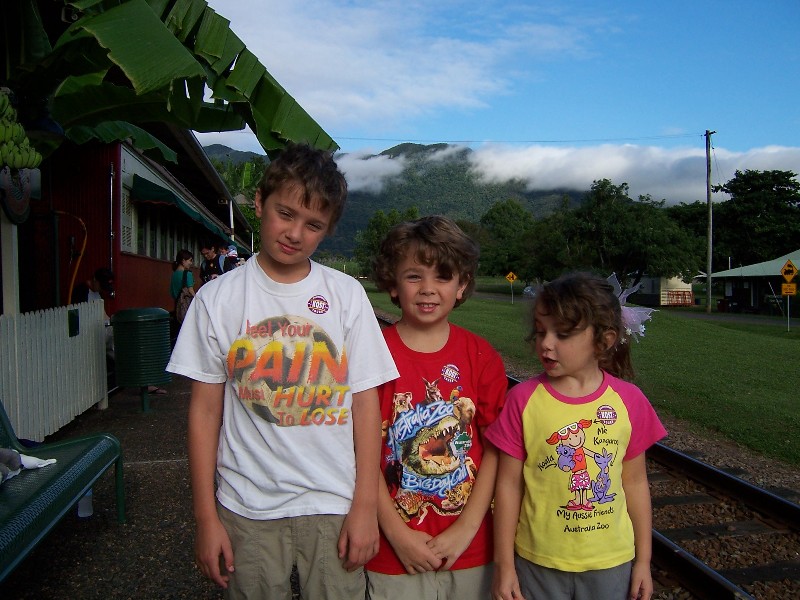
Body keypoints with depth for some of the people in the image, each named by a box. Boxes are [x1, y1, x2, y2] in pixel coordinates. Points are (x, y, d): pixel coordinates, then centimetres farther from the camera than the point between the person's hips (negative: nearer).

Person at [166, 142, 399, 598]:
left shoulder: (346, 294, -2)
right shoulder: (217, 298, -2)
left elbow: (366, 402, -1)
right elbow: (205, 410, 0)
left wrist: (365, 506, -4)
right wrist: (206, 517, -1)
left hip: (332, 507, 0)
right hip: (247, 509, 0)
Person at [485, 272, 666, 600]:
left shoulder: (629, 400, -8)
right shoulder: (523, 398, -13)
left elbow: (634, 482, 2)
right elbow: (509, 483, -8)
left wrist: (643, 559, 8)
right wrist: (504, 564, -4)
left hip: (611, 562, 2)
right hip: (538, 562, -1)